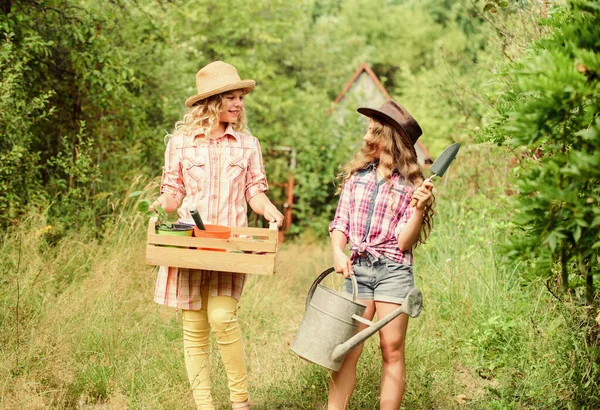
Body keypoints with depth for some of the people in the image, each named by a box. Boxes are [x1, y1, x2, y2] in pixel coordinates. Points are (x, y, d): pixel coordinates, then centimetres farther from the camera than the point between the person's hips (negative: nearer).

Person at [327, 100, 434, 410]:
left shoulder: (410, 184, 1)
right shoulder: (357, 174, 11)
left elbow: (404, 242, -5)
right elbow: (340, 221, 11)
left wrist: (419, 208, -19)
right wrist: (338, 253, -6)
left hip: (393, 270, -3)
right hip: (357, 267, 3)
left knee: (392, 350, 0)